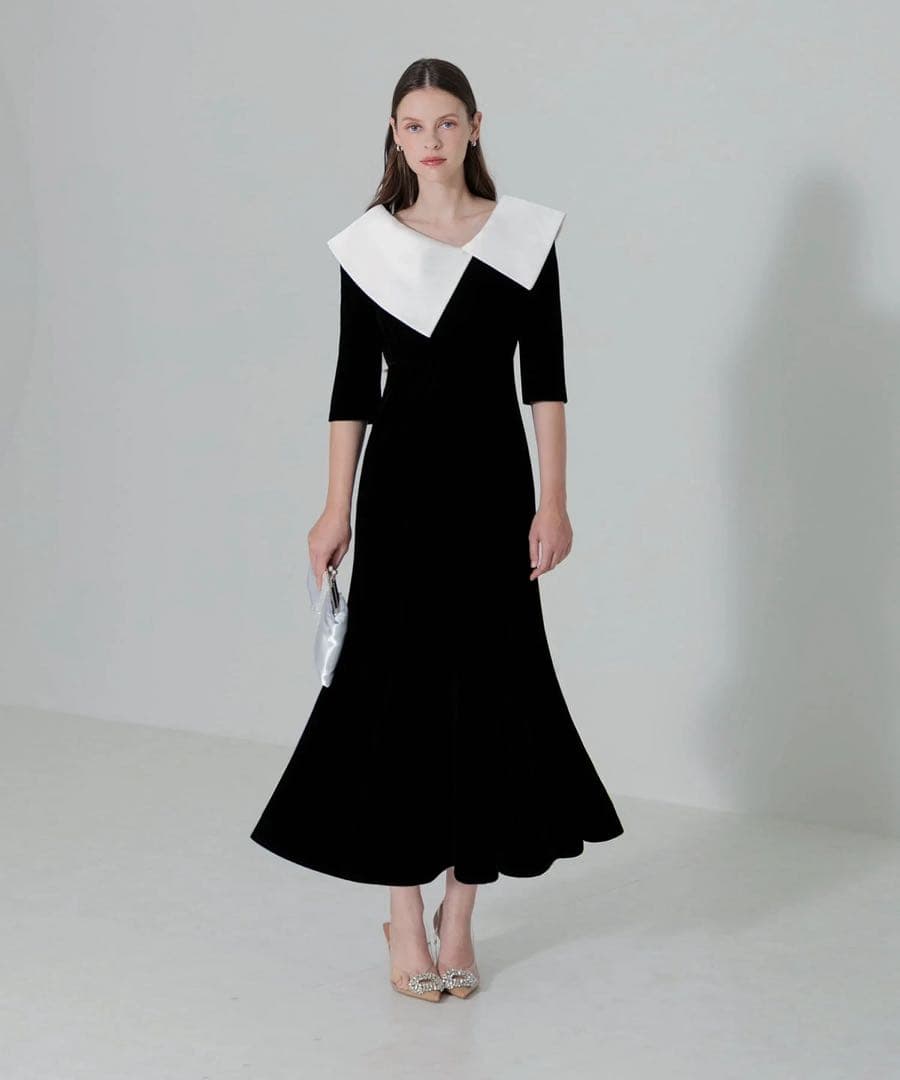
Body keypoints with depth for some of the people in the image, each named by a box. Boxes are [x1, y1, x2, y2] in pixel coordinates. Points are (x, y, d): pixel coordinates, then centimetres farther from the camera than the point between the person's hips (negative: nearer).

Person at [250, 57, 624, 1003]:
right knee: (397, 685, 0)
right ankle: (405, 915, 12)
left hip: (492, 478, 0)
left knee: (487, 685, 3)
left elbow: (543, 376, 1)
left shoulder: (526, 234, 2)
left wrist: (553, 499, -5)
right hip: (401, 476, 0)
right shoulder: (367, 244, 3)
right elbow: (353, 384, 4)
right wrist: (336, 508, 0)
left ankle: (460, 912, 16)